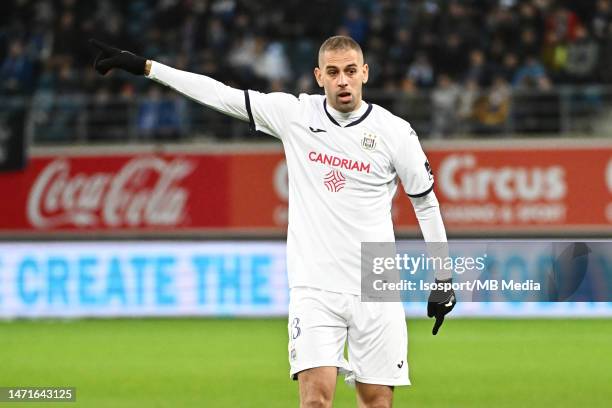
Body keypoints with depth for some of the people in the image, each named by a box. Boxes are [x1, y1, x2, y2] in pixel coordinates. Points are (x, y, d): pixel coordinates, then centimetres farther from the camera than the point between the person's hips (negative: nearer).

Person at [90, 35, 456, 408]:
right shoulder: (294, 114, 1)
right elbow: (220, 94, 4)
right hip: (314, 289, 0)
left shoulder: (396, 132, -2)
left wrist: (443, 280, 8)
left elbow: (426, 201, 7)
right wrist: (143, 66, 3)